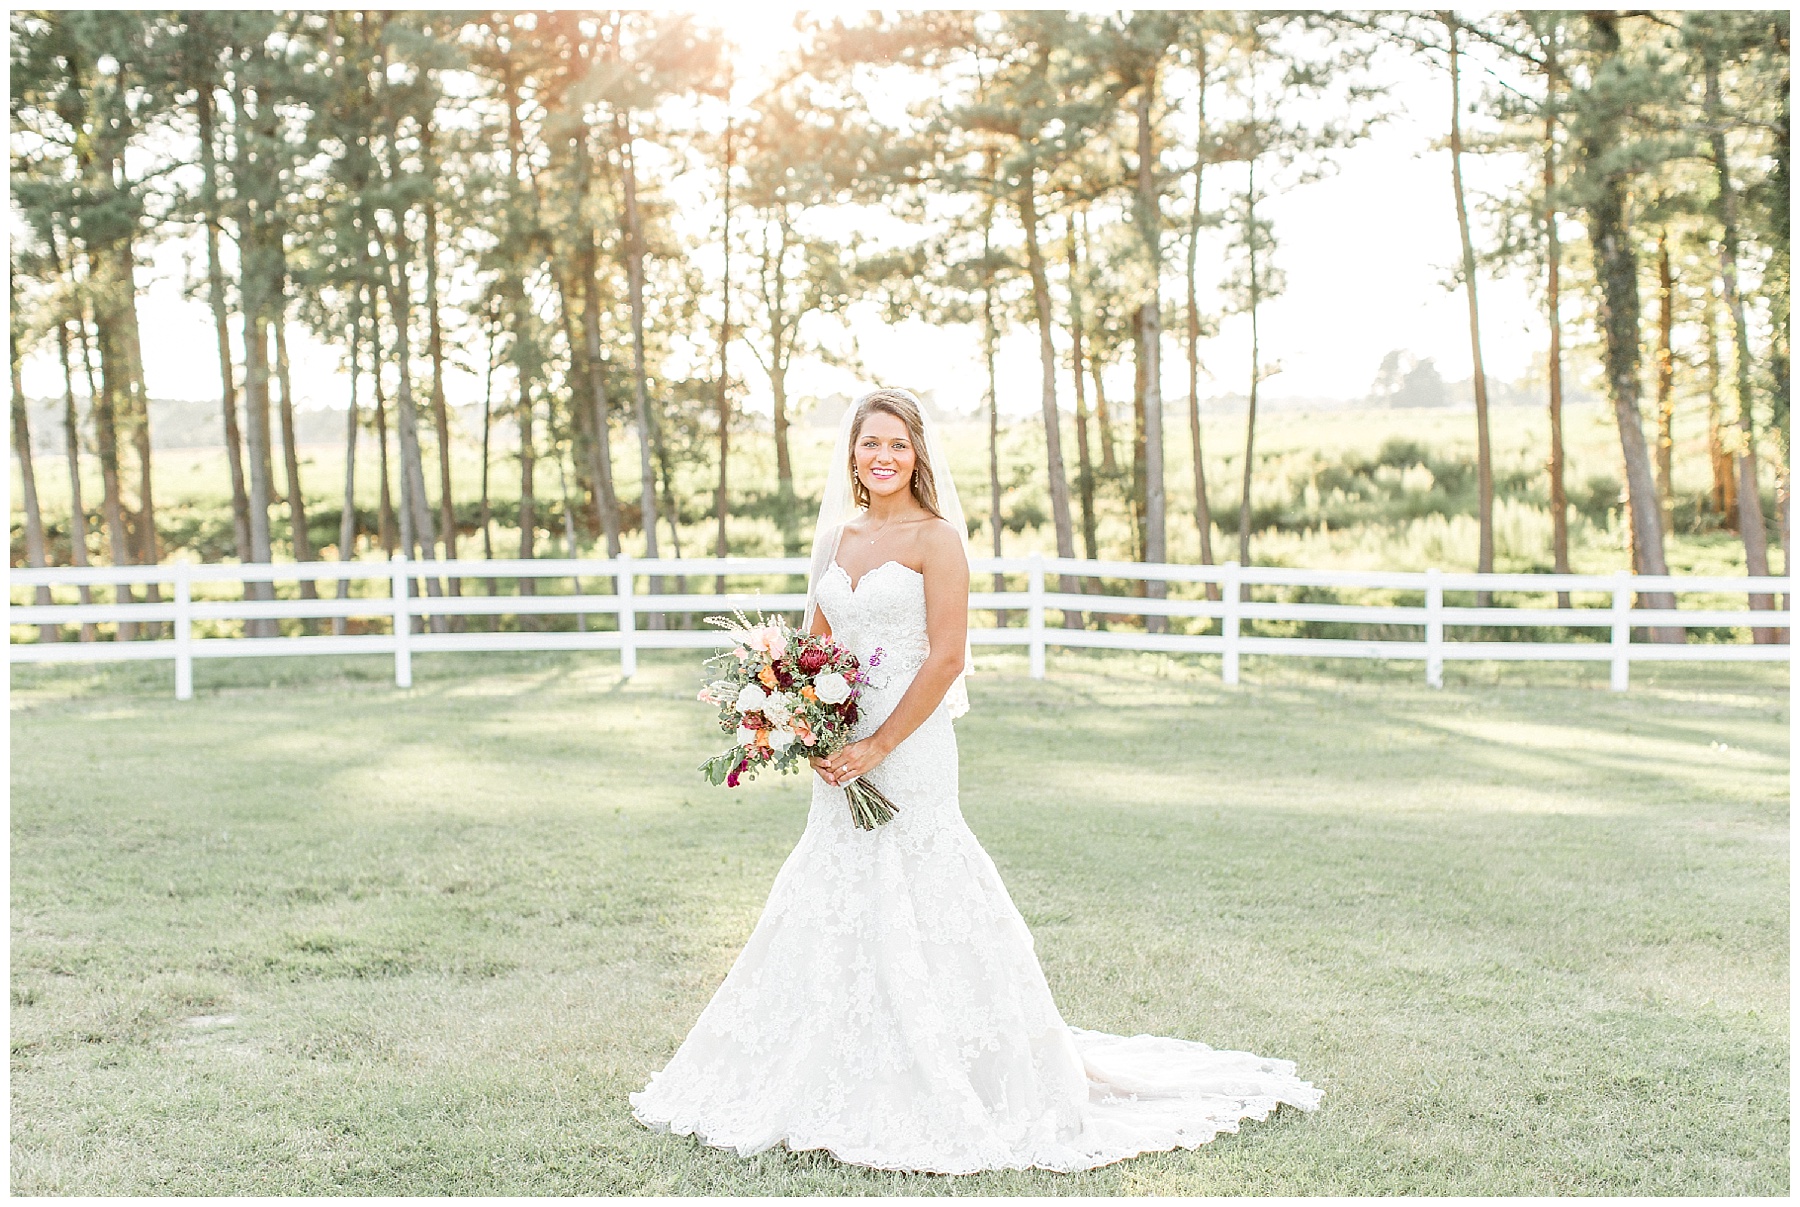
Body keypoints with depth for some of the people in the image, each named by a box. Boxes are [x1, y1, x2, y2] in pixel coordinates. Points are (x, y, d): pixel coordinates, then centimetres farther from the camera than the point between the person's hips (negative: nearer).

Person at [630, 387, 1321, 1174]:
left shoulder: (935, 539, -7)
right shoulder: (835, 537, 12)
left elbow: (946, 657, -13)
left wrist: (877, 746, -16)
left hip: (908, 748, -7)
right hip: (840, 754, 7)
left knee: (913, 903, -5)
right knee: (834, 910, 11)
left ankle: (936, 1090, 6)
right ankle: (842, 1085, 23)